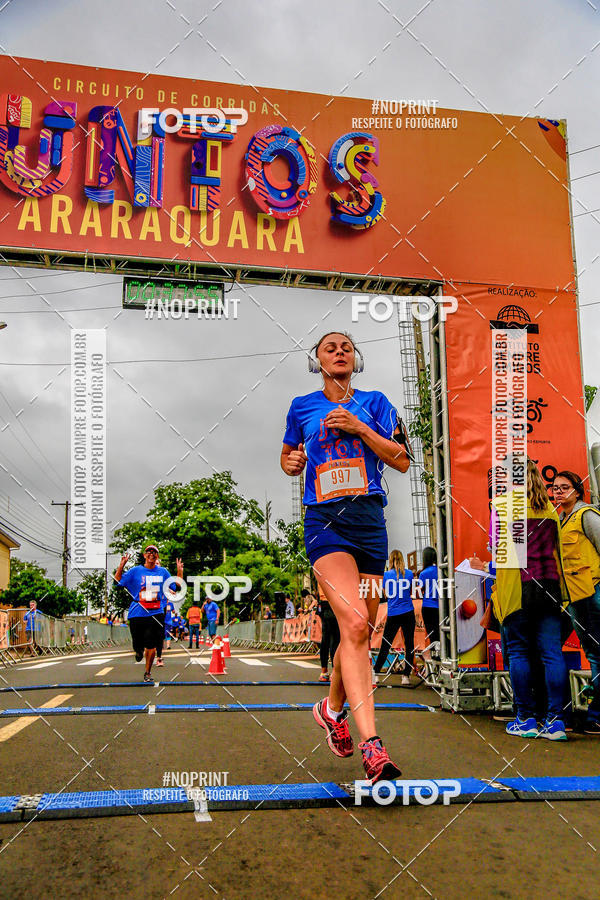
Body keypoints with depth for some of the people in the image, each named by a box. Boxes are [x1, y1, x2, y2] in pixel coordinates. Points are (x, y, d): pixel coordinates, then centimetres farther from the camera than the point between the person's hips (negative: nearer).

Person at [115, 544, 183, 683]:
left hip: (156, 613, 0)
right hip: (137, 613, 0)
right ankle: (139, 650, 47)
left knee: (151, 646, -3)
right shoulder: (135, 571, 3)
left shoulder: (163, 572, 8)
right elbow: (117, 580, 3)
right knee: (137, 644, 9)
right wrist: (121, 565, -10)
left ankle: (147, 672, 17)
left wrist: (179, 571, 2)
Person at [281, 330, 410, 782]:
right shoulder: (302, 407, 13)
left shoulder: (374, 402, 12)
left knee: (360, 629, 8)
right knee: (354, 623, -22)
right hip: (325, 520, -2)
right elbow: (289, 455, 25)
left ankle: (333, 708, 34)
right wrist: (292, 462, 1)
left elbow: (402, 460, 6)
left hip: (369, 520, 3)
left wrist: (359, 428, -5)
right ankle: (372, 745, -23)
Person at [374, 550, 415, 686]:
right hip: (408, 613, 0)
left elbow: (385, 594, 10)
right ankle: (406, 676, 1)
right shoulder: (409, 573, 0)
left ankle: (375, 674, 9)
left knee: (385, 645, 7)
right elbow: (411, 592, 8)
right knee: (409, 645, 4)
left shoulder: (387, 575, -1)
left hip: (392, 614, 1)